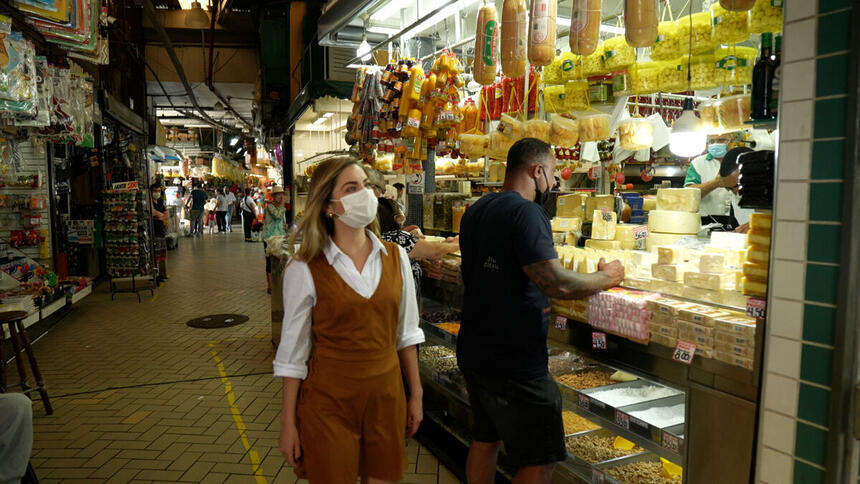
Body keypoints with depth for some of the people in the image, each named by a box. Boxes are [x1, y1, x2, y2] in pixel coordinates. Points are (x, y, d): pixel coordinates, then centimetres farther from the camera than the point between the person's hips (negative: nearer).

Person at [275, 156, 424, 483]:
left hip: (387, 397, 3)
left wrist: (416, 395, 9)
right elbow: (293, 352, -5)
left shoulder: (395, 257, 0)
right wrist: (288, 423, -2)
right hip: (328, 403, -3)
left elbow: (406, 334, 7)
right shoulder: (305, 269, -11)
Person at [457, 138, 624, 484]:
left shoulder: (475, 210, 9)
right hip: (514, 362, -9)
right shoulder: (525, 212, -19)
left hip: (474, 351, 9)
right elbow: (557, 284, -26)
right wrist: (607, 277, -10)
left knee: (484, 440, 22)